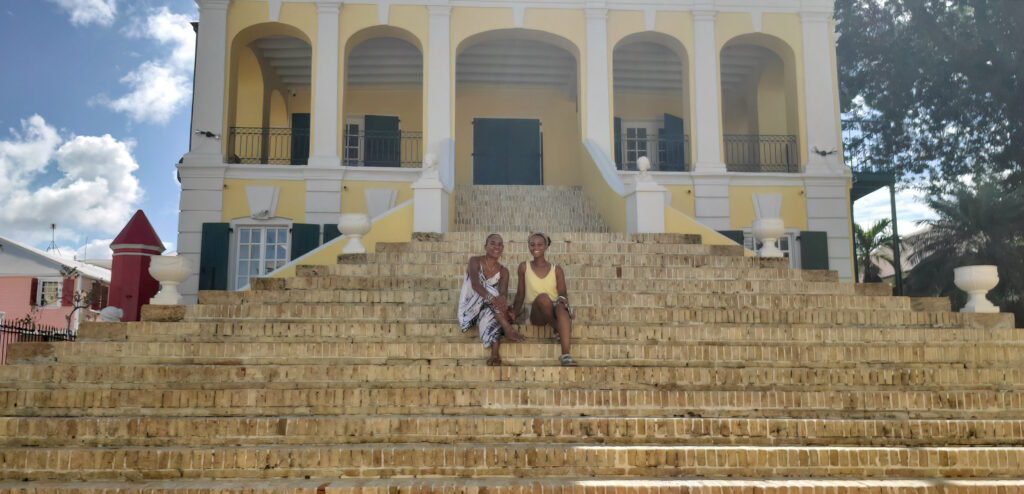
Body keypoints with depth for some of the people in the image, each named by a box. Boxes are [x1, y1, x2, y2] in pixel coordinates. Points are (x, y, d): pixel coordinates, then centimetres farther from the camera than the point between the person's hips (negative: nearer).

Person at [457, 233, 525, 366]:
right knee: (488, 290, -30)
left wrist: (502, 299, -43)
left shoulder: (503, 271, 6)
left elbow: (504, 292, -15)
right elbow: (475, 284, -24)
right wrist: (491, 298, -44)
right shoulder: (475, 261, -4)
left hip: (489, 310, 2)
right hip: (470, 309, -2)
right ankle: (508, 329, -43)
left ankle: (495, 353, -49)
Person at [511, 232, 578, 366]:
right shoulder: (524, 267, 12)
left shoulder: (556, 270, 12)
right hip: (535, 313, -1)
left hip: (554, 312, 1)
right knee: (542, 297, -37)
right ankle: (558, 330, -17)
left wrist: (563, 298, -21)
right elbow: (521, 294, 13)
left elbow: (562, 292, 3)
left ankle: (565, 355, -52)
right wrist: (513, 313, 3)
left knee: (561, 307, -40)